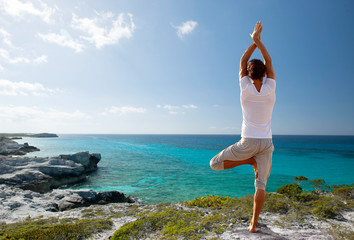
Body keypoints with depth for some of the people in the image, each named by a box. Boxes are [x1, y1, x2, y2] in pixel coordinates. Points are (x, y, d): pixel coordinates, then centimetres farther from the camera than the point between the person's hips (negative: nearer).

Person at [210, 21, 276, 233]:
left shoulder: (246, 89, -9)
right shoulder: (270, 89, -5)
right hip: (266, 143, 4)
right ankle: (254, 223, 14)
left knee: (215, 164, 10)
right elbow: (269, 62, 8)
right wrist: (258, 40, 10)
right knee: (261, 184, 12)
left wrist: (254, 41, 11)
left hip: (248, 142, -3)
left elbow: (242, 62, 5)